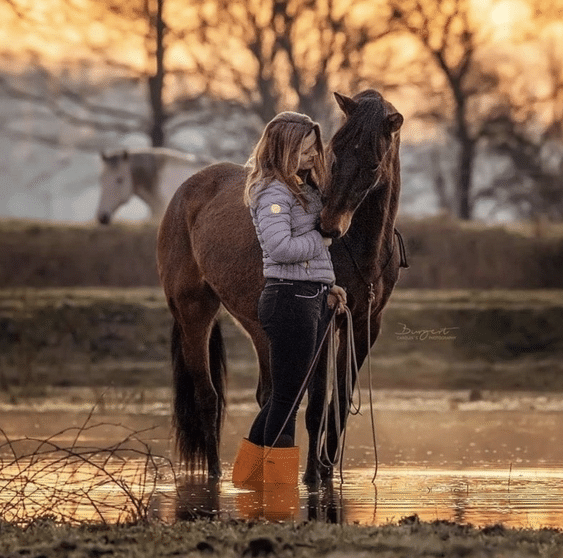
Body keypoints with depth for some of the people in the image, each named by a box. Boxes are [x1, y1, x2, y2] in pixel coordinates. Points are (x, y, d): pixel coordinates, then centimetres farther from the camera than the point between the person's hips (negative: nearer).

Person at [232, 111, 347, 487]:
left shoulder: (305, 188, 17)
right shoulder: (273, 191, -13)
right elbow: (281, 247, -24)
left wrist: (327, 286, 10)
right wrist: (322, 239, -11)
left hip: (314, 299, 10)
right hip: (290, 298, -10)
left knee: (288, 395, 15)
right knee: (288, 396, -4)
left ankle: (247, 478, 23)